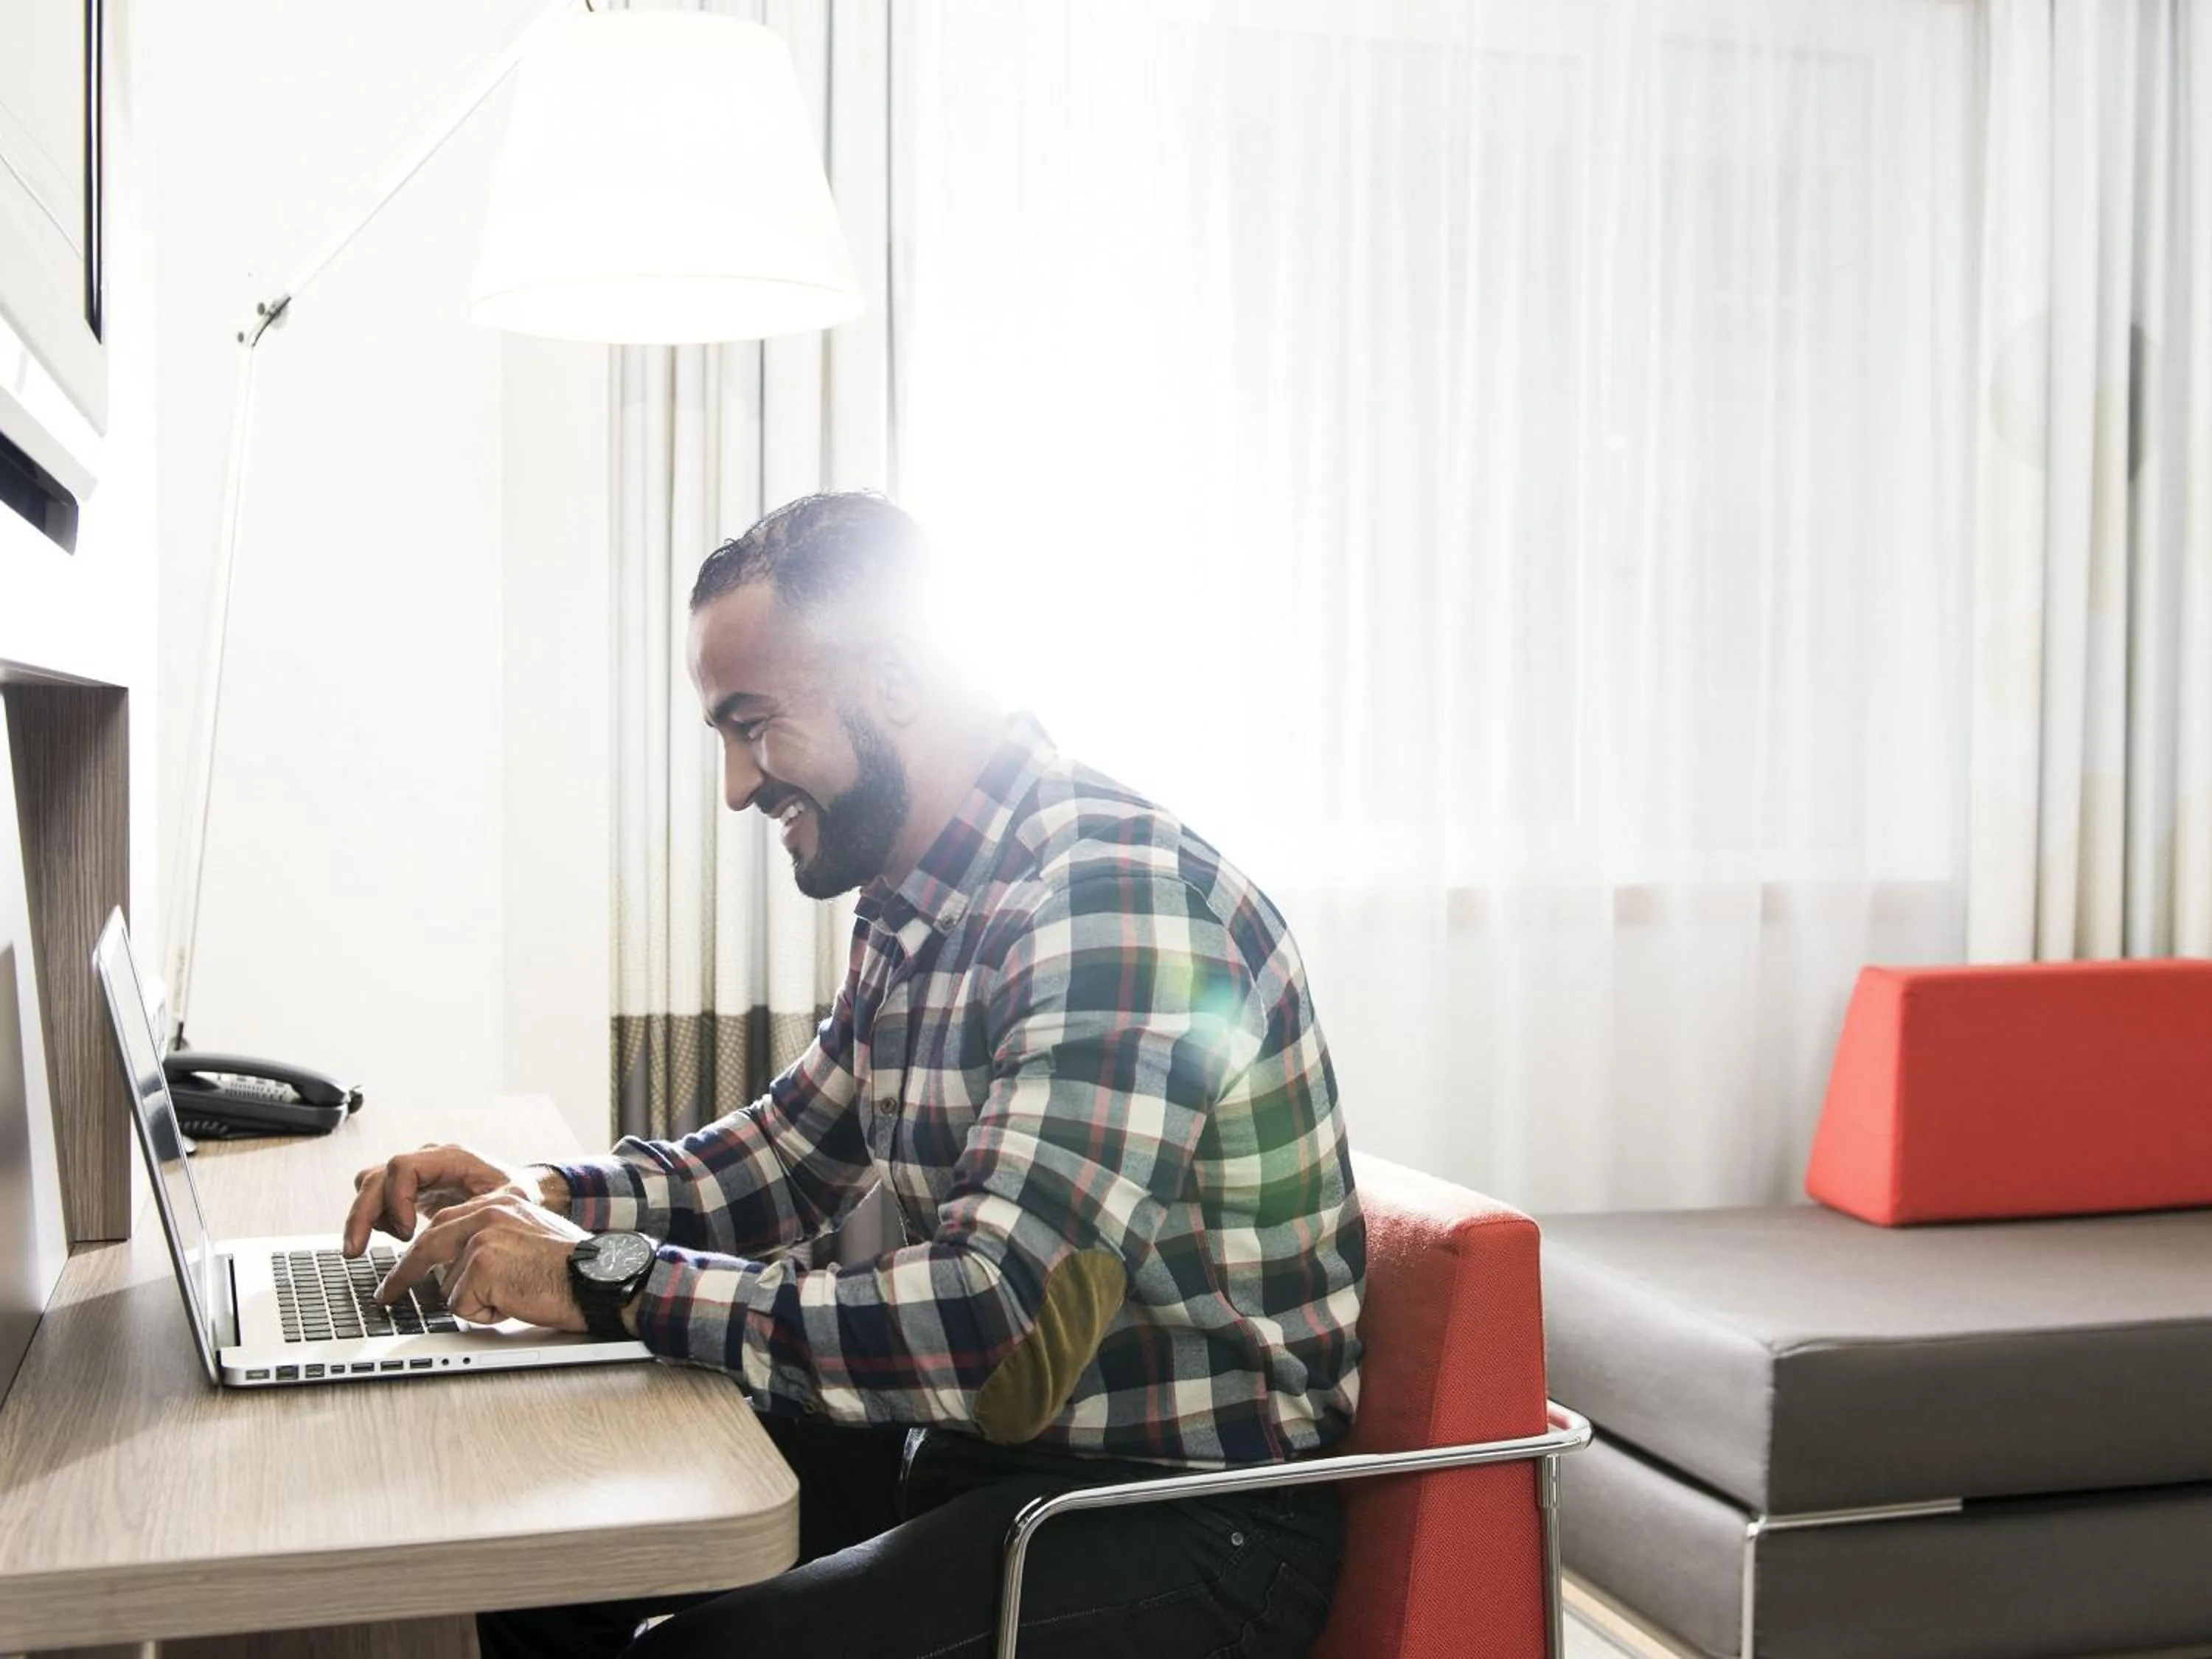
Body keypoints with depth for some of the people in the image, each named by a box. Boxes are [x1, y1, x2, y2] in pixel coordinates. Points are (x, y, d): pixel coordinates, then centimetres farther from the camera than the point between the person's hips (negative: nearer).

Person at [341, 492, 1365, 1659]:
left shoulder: (1119, 904, -25)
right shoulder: (911, 909, 6)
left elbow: (992, 1334, -31)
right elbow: (787, 1154, 20)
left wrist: (607, 1280, -24)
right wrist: (543, 1199, 3)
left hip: (1187, 1513, -9)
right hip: (971, 1448, 9)